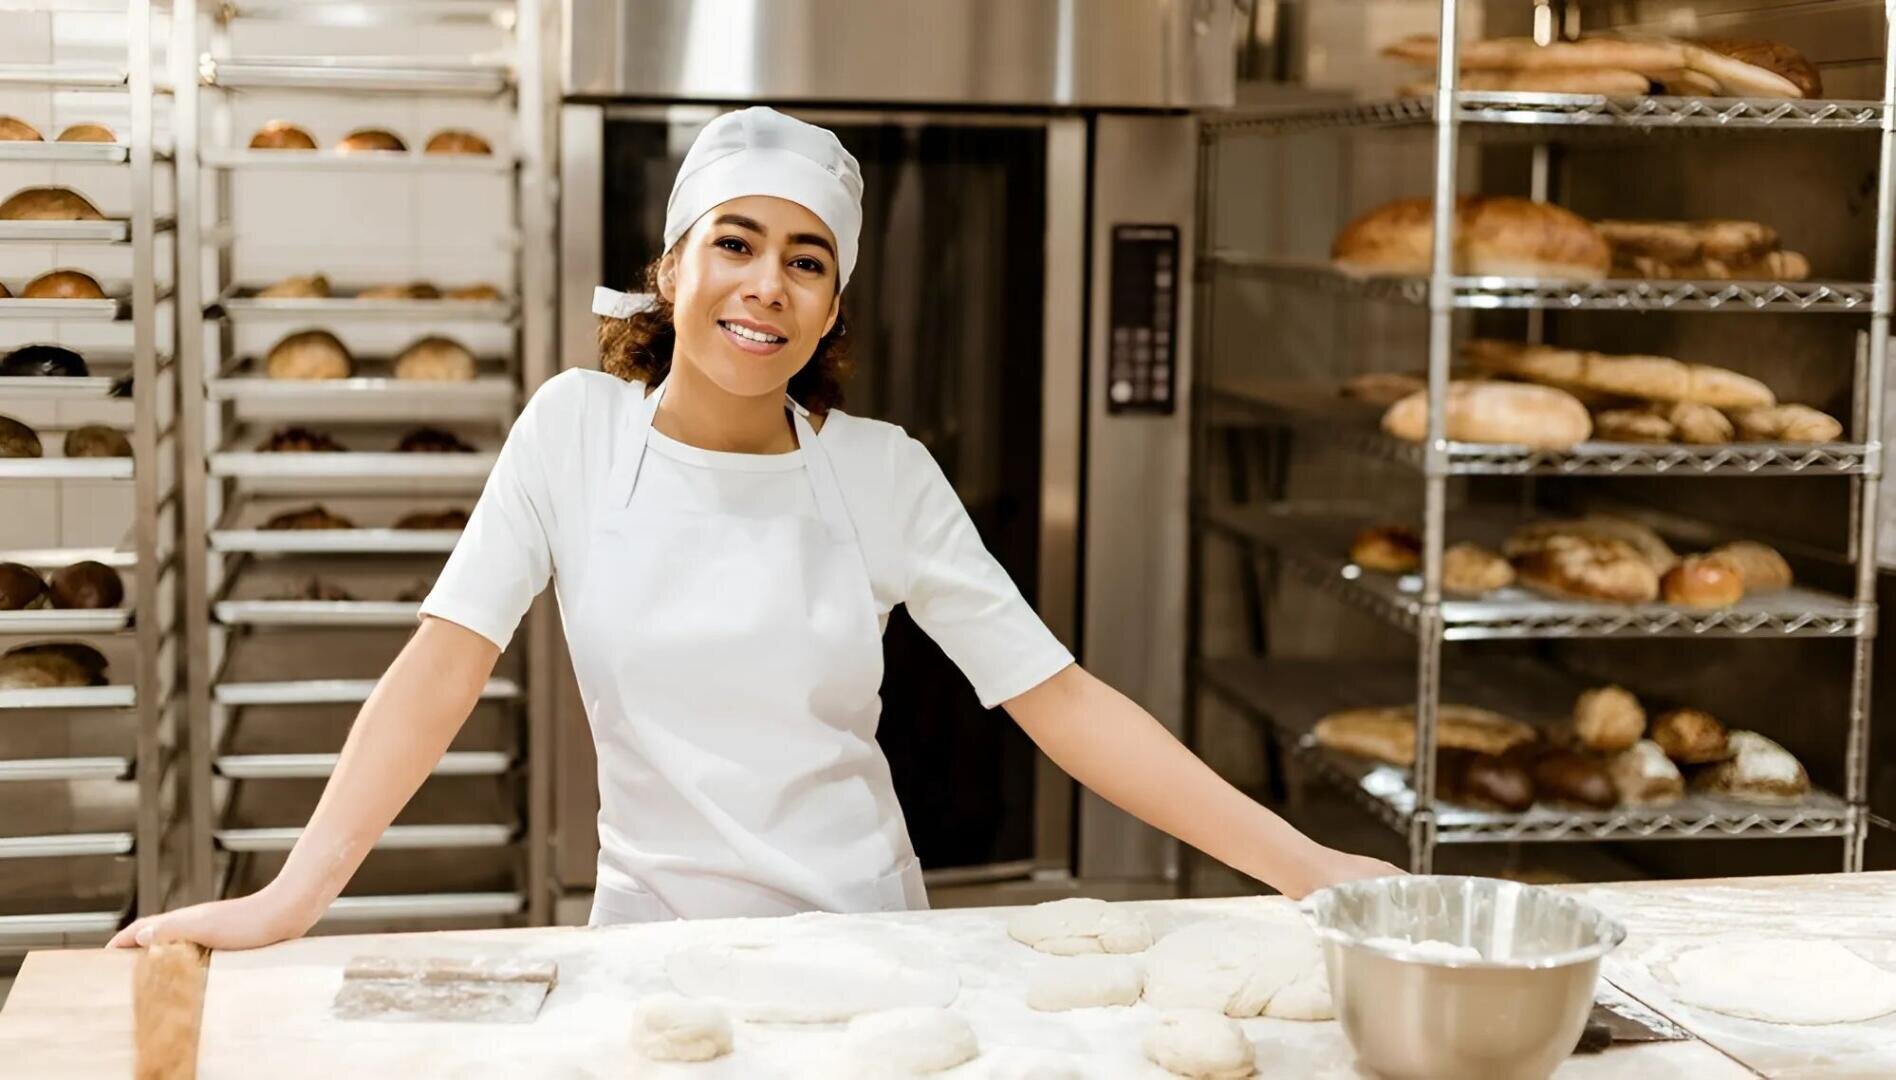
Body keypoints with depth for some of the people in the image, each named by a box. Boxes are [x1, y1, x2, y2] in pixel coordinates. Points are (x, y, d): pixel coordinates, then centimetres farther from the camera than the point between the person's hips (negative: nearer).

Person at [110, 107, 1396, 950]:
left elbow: (1059, 696, -6)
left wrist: (1301, 865, -14)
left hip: (866, 935, 0)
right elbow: (445, 665, -9)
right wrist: (292, 895, -22)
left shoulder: (884, 472, -4)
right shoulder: (576, 426, -4)